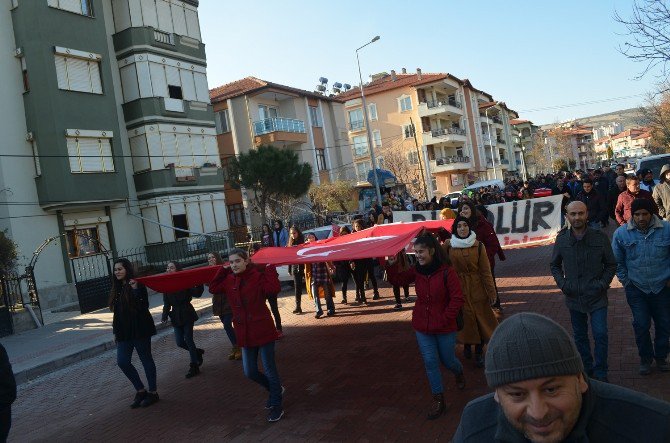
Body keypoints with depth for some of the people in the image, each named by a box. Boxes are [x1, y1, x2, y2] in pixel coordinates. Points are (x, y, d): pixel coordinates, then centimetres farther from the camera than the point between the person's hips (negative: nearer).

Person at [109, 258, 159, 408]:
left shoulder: (137, 285, -10)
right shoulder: (116, 289, 11)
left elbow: (144, 306, -22)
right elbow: (116, 312, 16)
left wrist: (136, 290, -31)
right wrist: (116, 331, 15)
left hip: (140, 329, -7)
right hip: (124, 332, 7)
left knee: (146, 359, 4)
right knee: (122, 361, 3)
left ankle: (152, 392, 17)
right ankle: (140, 390, 19)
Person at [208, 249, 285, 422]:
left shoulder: (257, 276, -15)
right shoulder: (229, 280, 4)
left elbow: (274, 288, -29)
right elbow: (213, 288, 7)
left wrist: (269, 268, -22)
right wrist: (223, 270, 3)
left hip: (263, 331, -6)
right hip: (245, 334, 6)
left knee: (270, 370, 5)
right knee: (250, 372, 15)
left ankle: (276, 406, 24)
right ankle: (275, 390, 40)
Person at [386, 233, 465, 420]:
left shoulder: (447, 271, -18)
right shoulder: (416, 270, -2)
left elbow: (457, 299, -16)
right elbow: (397, 280, 5)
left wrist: (445, 319, -16)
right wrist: (392, 264, -11)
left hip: (445, 327, -4)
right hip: (422, 327, 4)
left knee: (447, 359, 15)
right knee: (430, 362, 6)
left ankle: (459, 373, 51)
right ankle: (438, 399, 19)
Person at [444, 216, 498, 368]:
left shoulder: (478, 246, -6)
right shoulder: (448, 246, -5)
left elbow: (485, 271, -4)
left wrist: (491, 292, -5)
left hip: (477, 289, 0)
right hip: (457, 289, 0)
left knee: (481, 319, 2)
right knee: (465, 318, 8)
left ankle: (479, 352, 13)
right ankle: (467, 346, 30)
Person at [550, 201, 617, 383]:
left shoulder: (600, 237, -7)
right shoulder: (562, 239, -3)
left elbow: (611, 265, 3)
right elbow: (554, 265, 10)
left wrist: (603, 283, -9)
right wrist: (562, 283, -4)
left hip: (596, 297, -2)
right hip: (574, 297, 2)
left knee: (600, 335, -5)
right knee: (580, 336, 14)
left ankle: (600, 374, 12)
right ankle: (587, 370, 30)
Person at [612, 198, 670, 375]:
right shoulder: (621, 233, -9)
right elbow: (617, 261, 4)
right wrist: (625, 281, 2)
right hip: (636, 288, 0)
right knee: (641, 325, 3)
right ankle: (645, 358, 25)